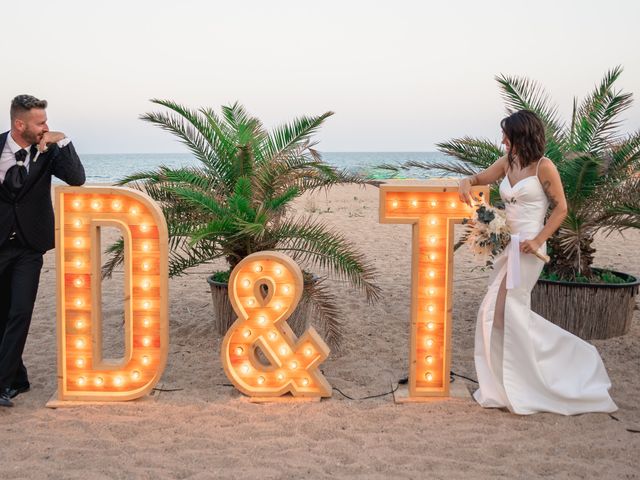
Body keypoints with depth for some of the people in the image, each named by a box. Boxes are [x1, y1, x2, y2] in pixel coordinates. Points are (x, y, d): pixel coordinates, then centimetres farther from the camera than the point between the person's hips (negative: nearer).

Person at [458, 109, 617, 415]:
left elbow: (561, 208, -7)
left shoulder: (543, 167, -9)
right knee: (500, 312, 7)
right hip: (508, 246, 8)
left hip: (528, 248, -8)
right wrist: (467, 182, 1)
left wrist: (538, 240, -16)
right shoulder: (506, 163, 10)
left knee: (504, 310, -7)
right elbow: (481, 178, 25)